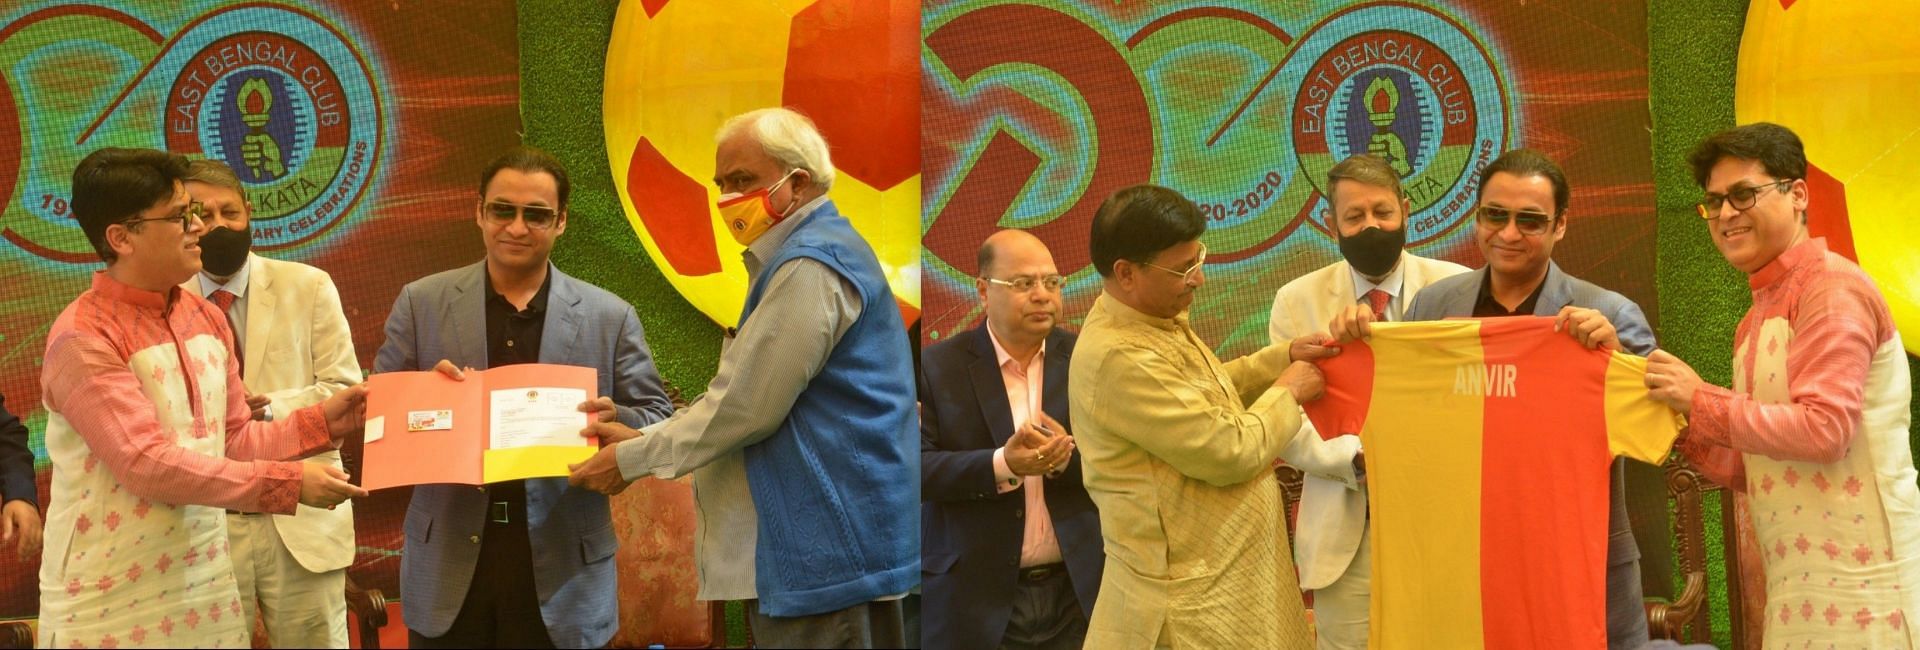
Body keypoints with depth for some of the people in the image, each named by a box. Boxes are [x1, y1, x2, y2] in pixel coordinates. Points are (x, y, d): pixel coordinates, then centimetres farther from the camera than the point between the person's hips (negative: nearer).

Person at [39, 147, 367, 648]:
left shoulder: (205, 318, 8)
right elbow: (148, 463, -22)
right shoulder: (84, 339, -15)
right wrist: (289, 483, -22)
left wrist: (321, 422, -2)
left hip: (204, 580, 7)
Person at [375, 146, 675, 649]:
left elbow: (659, 422, 4)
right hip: (449, 564, 1)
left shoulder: (610, 318, 4)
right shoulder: (422, 303, 6)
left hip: (560, 570, 0)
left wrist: (616, 421, -19)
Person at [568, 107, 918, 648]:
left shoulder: (809, 268, -16)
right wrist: (643, 437, 14)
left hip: (823, 554, -11)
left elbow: (745, 407, -18)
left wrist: (631, 460, -6)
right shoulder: (816, 251, 20)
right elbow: (750, 393, 22)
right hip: (831, 542, 11)